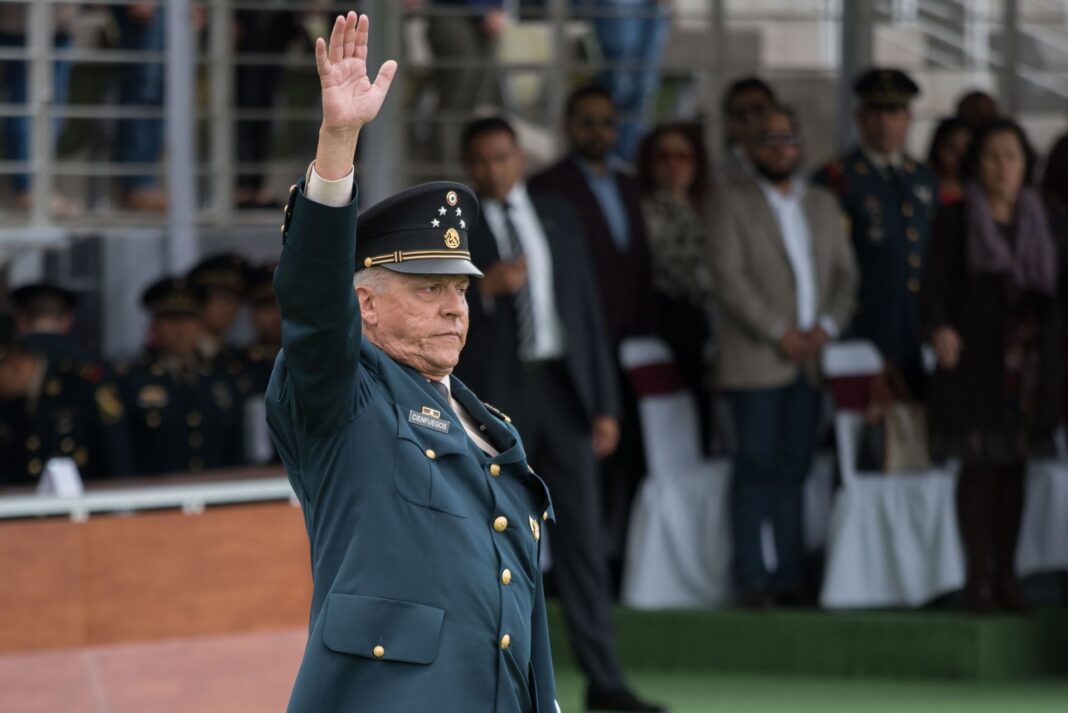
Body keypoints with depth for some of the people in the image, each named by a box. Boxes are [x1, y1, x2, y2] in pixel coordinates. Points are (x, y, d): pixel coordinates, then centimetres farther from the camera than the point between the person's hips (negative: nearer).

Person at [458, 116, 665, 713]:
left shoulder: (557, 217, 12)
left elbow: (588, 309, 12)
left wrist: (605, 402, 7)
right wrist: (484, 288, -20)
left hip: (563, 385, 3)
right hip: (492, 392, -3)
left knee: (583, 538, 0)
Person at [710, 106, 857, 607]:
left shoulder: (822, 204, 17)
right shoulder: (733, 203, 0)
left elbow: (845, 275, 14)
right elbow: (730, 279, -9)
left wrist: (827, 326, -4)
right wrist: (779, 333, -14)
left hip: (810, 358, 5)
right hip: (756, 358, -5)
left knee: (792, 467, 5)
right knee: (756, 467, -6)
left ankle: (789, 575, 7)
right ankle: (752, 579, -4)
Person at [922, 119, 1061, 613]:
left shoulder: (1037, 220, 13)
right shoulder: (956, 221, 2)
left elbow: (1050, 290, 15)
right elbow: (936, 283, -6)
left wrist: (1050, 354, 10)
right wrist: (939, 328, -24)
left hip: (1028, 358, 4)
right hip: (975, 356, -4)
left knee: (1015, 465, 4)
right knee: (978, 465, -5)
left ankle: (1006, 574, 10)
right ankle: (979, 575, -3)